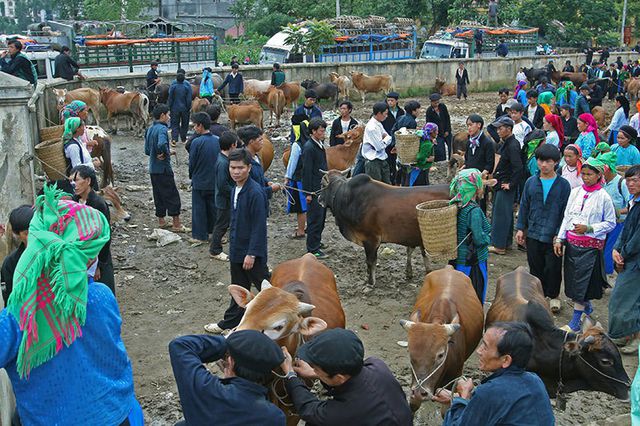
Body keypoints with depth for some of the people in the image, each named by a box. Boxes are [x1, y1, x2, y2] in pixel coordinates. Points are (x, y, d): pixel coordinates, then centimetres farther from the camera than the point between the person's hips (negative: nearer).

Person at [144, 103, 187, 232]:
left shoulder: (150, 129, 12)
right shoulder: (162, 128, -16)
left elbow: (147, 150, 15)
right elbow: (162, 144, -35)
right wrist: (167, 153, -15)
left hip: (153, 168, 9)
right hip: (163, 168, -9)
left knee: (158, 195, 15)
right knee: (172, 195, -1)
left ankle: (161, 221, 22)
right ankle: (177, 224, 2)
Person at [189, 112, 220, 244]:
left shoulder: (197, 142, -17)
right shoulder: (218, 140, -3)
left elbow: (192, 163, -10)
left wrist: (191, 176, 8)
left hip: (199, 182, -5)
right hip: (215, 182, 5)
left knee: (199, 208, 7)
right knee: (213, 207, 16)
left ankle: (200, 235, 12)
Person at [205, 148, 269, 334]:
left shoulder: (255, 192, -22)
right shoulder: (235, 190, 6)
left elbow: (259, 226, -22)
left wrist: (252, 254, -22)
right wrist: (233, 244, 17)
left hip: (252, 251, -8)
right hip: (237, 250, 8)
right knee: (239, 290, 21)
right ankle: (231, 322, 33)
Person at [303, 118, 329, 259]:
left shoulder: (320, 144, 11)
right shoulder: (309, 148, -18)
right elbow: (306, 171, -19)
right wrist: (308, 193, -19)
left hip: (322, 188, 9)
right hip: (314, 190, -9)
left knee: (321, 217, 18)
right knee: (315, 218, -4)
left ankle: (316, 241, 32)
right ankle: (313, 249, 3)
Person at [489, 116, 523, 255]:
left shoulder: (512, 145, -20)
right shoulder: (506, 143, 11)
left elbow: (518, 167, -27)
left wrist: (511, 184, -20)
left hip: (506, 186, -10)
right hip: (501, 184, 10)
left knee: (501, 214, -4)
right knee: (506, 214, 17)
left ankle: (499, 246, 2)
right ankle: (506, 242, 27)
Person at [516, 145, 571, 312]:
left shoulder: (563, 185, -4)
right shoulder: (531, 182, 3)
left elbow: (565, 211, -3)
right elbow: (524, 206, 10)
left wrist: (560, 234, -9)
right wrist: (520, 228, 5)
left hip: (553, 236, -2)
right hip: (533, 234, 2)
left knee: (553, 267, 7)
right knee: (536, 267, 12)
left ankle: (553, 296, 27)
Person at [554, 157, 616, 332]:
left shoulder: (603, 197, -7)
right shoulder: (576, 192, 6)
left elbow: (610, 223, -2)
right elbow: (566, 217, 10)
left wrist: (589, 228, -14)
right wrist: (559, 239, 6)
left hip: (590, 245, -5)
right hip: (571, 242, 5)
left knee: (581, 282, -4)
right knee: (572, 279, 12)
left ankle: (576, 320, 5)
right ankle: (586, 305, 38)